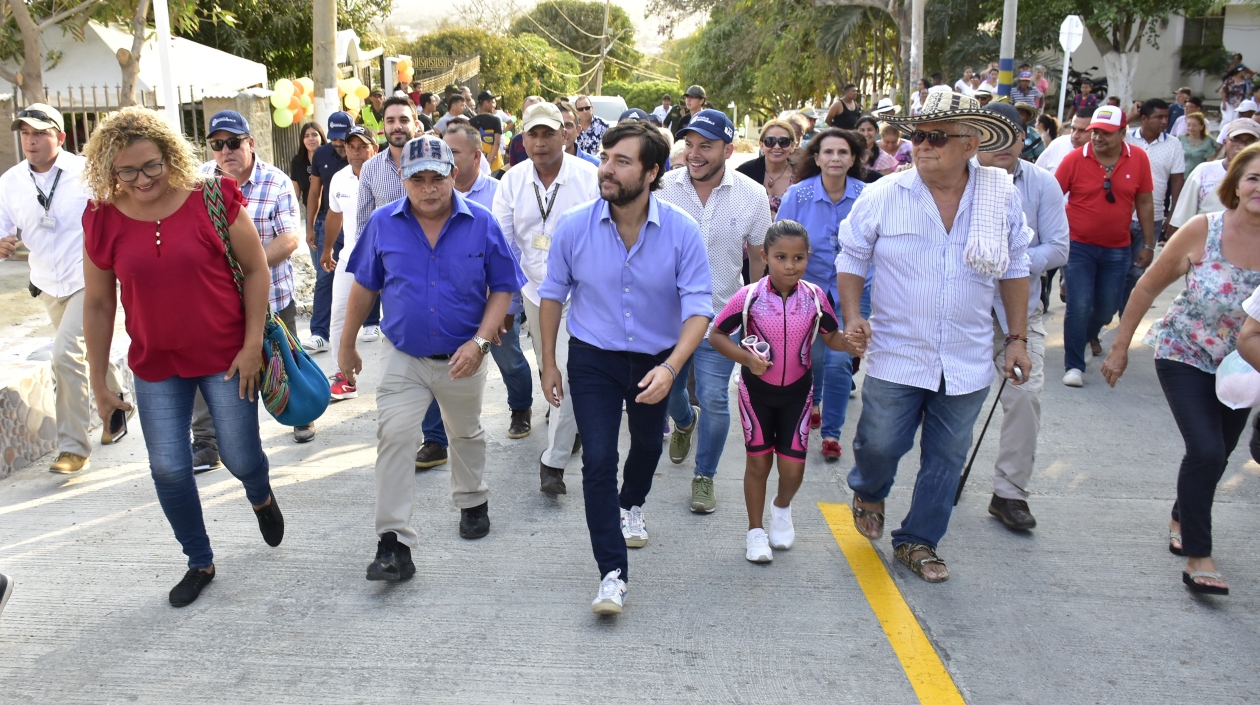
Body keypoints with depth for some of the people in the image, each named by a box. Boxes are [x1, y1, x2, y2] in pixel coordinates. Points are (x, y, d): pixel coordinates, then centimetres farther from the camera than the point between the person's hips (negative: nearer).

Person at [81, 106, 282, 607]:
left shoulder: (213, 198, -12)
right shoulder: (103, 220, -5)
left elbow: (255, 269, -6)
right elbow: (98, 305, 3)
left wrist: (252, 345, -10)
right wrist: (99, 384, 6)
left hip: (226, 356, -2)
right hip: (156, 365, 2)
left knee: (241, 459, 4)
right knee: (169, 470, 4)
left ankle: (261, 497, 43)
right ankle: (200, 563, 27)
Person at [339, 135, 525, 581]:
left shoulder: (481, 225, -10)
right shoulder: (383, 224, -6)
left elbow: (503, 288, -5)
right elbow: (364, 287, 4)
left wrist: (480, 341, -18)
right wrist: (347, 346, 8)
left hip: (462, 358, 0)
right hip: (403, 356, 0)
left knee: (466, 434, 20)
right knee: (393, 437, -13)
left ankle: (472, 502, 45)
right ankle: (394, 542, -7)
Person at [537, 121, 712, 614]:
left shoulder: (682, 231, -20)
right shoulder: (574, 226, -16)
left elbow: (699, 307, -23)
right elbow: (553, 294, -2)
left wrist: (670, 368, -37)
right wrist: (549, 363, 1)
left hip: (657, 360, 2)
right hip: (593, 358, -1)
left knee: (648, 444, 25)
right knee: (598, 459, -11)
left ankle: (631, 505, 58)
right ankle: (612, 573, -1)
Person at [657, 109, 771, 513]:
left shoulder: (752, 196, -8)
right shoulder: (664, 188, -9)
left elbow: (759, 257, 4)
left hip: (720, 316, -1)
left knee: (714, 400, -2)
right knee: (666, 389, 18)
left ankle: (704, 476, 20)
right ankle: (684, 422, 54)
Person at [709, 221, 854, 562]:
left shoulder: (815, 297, -10)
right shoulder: (749, 297, -17)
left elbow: (832, 337, 3)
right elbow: (717, 334, -8)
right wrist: (746, 357, -22)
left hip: (797, 391, 2)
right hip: (757, 389, -2)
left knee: (793, 466, 3)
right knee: (758, 460, 8)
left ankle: (782, 508, 38)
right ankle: (756, 530, 25)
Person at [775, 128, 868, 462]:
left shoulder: (867, 196, -9)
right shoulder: (797, 194, -7)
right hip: (807, 287, 1)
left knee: (839, 362, -7)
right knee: (810, 356, 14)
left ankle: (831, 432, 11)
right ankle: (811, 403, 47)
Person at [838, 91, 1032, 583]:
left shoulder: (1002, 196, -2)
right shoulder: (883, 196, -7)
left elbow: (1014, 269, 9)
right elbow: (852, 260, 4)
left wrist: (1018, 338, 8)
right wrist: (852, 318, -9)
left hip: (967, 361, 2)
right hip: (896, 355, -2)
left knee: (947, 458, 10)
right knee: (879, 445, 2)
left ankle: (917, 541, 30)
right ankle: (868, 494, 38)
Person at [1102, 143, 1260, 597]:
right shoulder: (1204, 231, -17)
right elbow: (1149, 287, -7)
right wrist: (1120, 347, -5)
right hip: (1184, 357, -3)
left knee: (1217, 455, 17)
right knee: (1206, 451, -15)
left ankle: (1182, 518, 45)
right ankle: (1197, 558, -3)